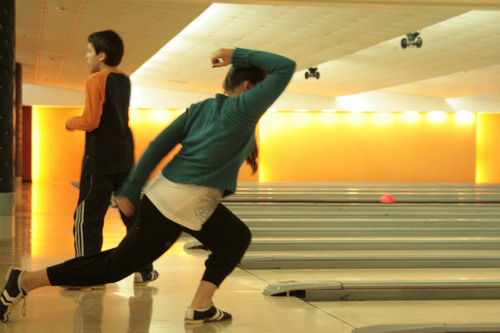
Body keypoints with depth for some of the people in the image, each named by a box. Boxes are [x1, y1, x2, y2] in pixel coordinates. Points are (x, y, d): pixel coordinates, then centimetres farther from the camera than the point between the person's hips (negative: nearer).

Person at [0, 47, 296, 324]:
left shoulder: (201, 109, 12)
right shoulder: (244, 110, -10)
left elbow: (159, 145, 7)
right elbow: (286, 67, -12)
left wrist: (131, 190, 7)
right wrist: (241, 56, -8)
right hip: (184, 206, -9)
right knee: (117, 265, 2)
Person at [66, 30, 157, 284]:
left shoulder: (96, 80, -11)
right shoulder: (124, 81, 11)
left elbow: (91, 122, -17)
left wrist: (71, 123, 2)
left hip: (99, 160, -7)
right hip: (125, 158, 7)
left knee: (87, 218, 0)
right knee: (132, 215, 12)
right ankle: (144, 270, 17)